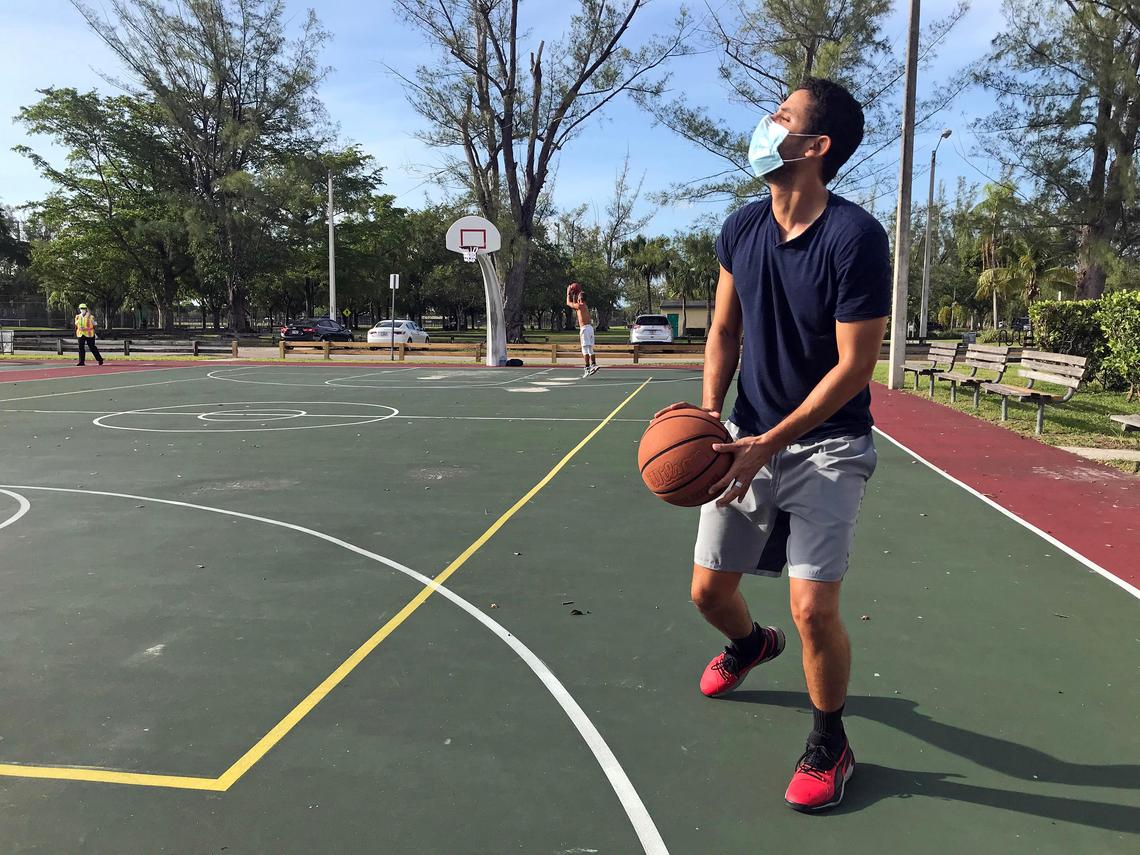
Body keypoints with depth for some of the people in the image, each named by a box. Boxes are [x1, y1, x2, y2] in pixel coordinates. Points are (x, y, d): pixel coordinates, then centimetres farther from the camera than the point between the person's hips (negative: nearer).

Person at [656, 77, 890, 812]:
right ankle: (751, 644, 48)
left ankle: (830, 747, 18)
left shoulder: (855, 237, -19)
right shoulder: (741, 230, -1)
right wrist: (710, 411, -7)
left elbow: (854, 367, -17)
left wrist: (770, 444, -21)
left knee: (813, 607, -12)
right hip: (752, 437, 5)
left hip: (827, 444, -5)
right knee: (709, 590, 10)